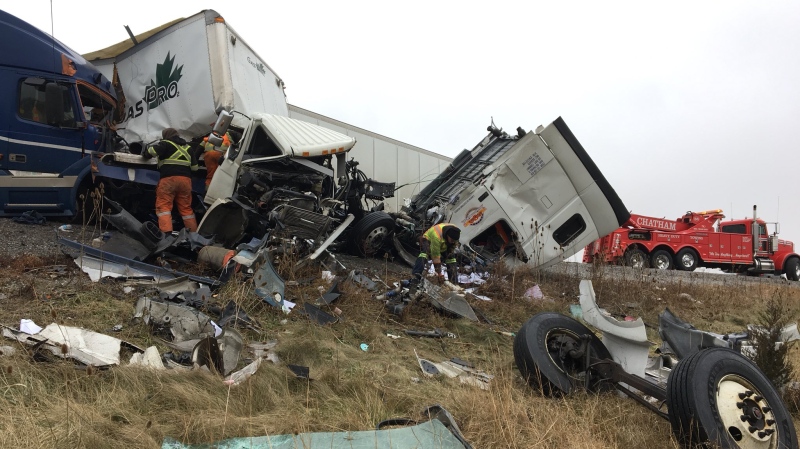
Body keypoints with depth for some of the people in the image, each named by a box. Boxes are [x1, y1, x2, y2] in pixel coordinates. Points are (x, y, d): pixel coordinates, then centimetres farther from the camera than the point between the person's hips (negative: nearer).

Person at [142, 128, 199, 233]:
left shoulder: (166, 144, 6)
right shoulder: (187, 148, 23)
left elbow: (152, 152, -8)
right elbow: (194, 167, 20)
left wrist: (145, 154, 13)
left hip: (169, 178, -5)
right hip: (186, 179, 5)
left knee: (163, 206, -4)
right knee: (186, 208, 12)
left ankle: (166, 231, -19)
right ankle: (194, 232, 12)